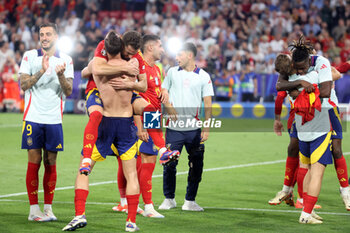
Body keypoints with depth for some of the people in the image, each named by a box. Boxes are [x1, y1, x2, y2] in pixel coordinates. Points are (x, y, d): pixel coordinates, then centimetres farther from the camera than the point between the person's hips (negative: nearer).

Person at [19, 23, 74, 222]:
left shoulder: (66, 60, 7)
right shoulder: (30, 56, 4)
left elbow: (68, 91, 1)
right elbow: (24, 85, -5)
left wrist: (60, 75, -17)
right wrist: (41, 72, -18)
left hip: (54, 119, 1)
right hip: (33, 118, -1)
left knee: (51, 163, 4)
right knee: (34, 162, -2)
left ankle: (48, 208, 11)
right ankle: (34, 210, 2)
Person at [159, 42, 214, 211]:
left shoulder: (204, 76, 4)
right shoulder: (172, 72, 9)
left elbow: (207, 104, 3)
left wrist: (206, 128, -5)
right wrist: (169, 108, -5)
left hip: (194, 129, 0)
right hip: (174, 128, 1)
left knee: (196, 165, 0)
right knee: (169, 163, -1)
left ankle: (190, 201, 12)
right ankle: (169, 199, 14)